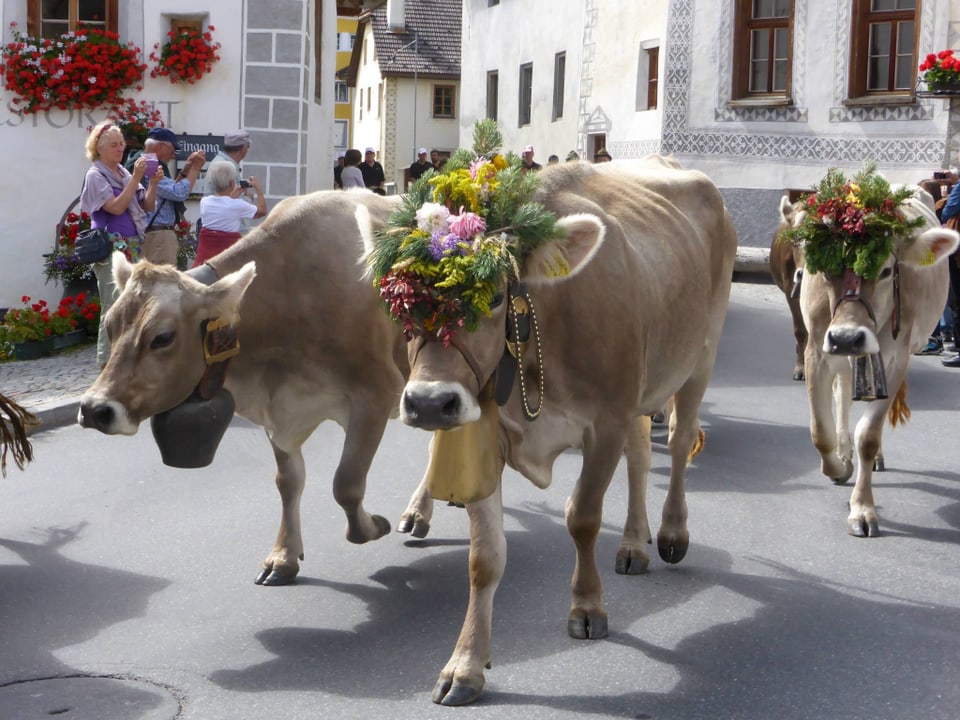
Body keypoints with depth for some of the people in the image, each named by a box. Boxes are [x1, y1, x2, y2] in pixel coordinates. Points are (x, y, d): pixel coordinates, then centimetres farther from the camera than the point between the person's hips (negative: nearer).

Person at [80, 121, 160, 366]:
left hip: (132, 246, 7)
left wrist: (153, 183, -3)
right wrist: (136, 177, -18)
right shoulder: (95, 175, -4)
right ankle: (108, 364, -5)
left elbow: (148, 206, 13)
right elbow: (116, 207, -17)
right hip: (111, 247, -7)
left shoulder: (124, 173, 14)